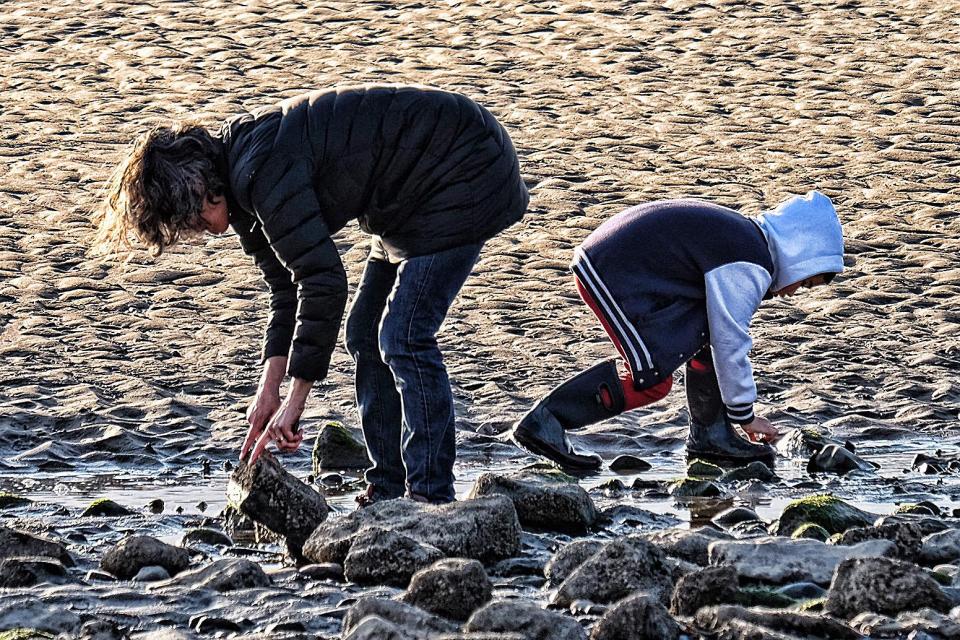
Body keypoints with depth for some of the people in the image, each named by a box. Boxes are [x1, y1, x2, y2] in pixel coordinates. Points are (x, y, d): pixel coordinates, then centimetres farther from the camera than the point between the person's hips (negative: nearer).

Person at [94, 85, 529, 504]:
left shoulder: (263, 174, -27)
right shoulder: (244, 177, 5)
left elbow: (323, 282, -28)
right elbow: (288, 290, 10)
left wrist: (295, 397, -21)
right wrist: (268, 391, 3)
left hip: (462, 176, -11)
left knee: (402, 339, -16)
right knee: (366, 336, 11)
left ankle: (432, 503, -12)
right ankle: (387, 496, 15)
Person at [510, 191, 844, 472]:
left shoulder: (745, 238, 17)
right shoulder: (748, 269, -15)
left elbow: (725, 335, 25)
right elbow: (730, 344, -13)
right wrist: (745, 415, -2)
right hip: (612, 276, -11)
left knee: (705, 335, 11)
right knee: (650, 377, -14)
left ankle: (709, 435, 17)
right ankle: (542, 423, -13)